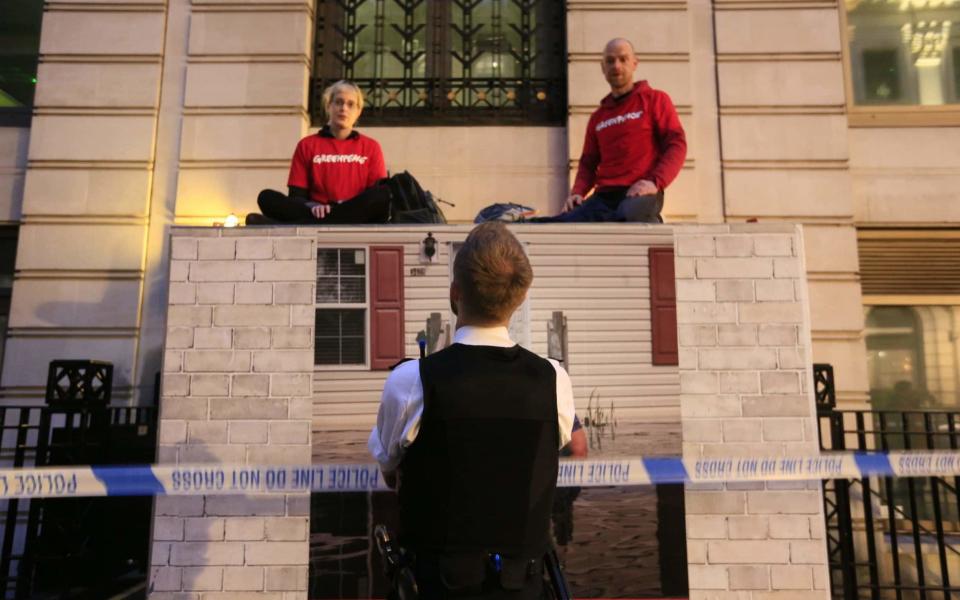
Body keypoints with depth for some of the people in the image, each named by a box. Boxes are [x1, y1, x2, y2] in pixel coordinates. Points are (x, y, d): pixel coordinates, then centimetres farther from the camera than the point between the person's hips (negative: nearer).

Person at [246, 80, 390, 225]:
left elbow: (380, 195, 5)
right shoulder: (307, 145, 15)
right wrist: (312, 207, -15)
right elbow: (296, 195, 9)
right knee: (267, 197, -20)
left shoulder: (371, 147, 15)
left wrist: (358, 207, -18)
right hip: (317, 214, 0)